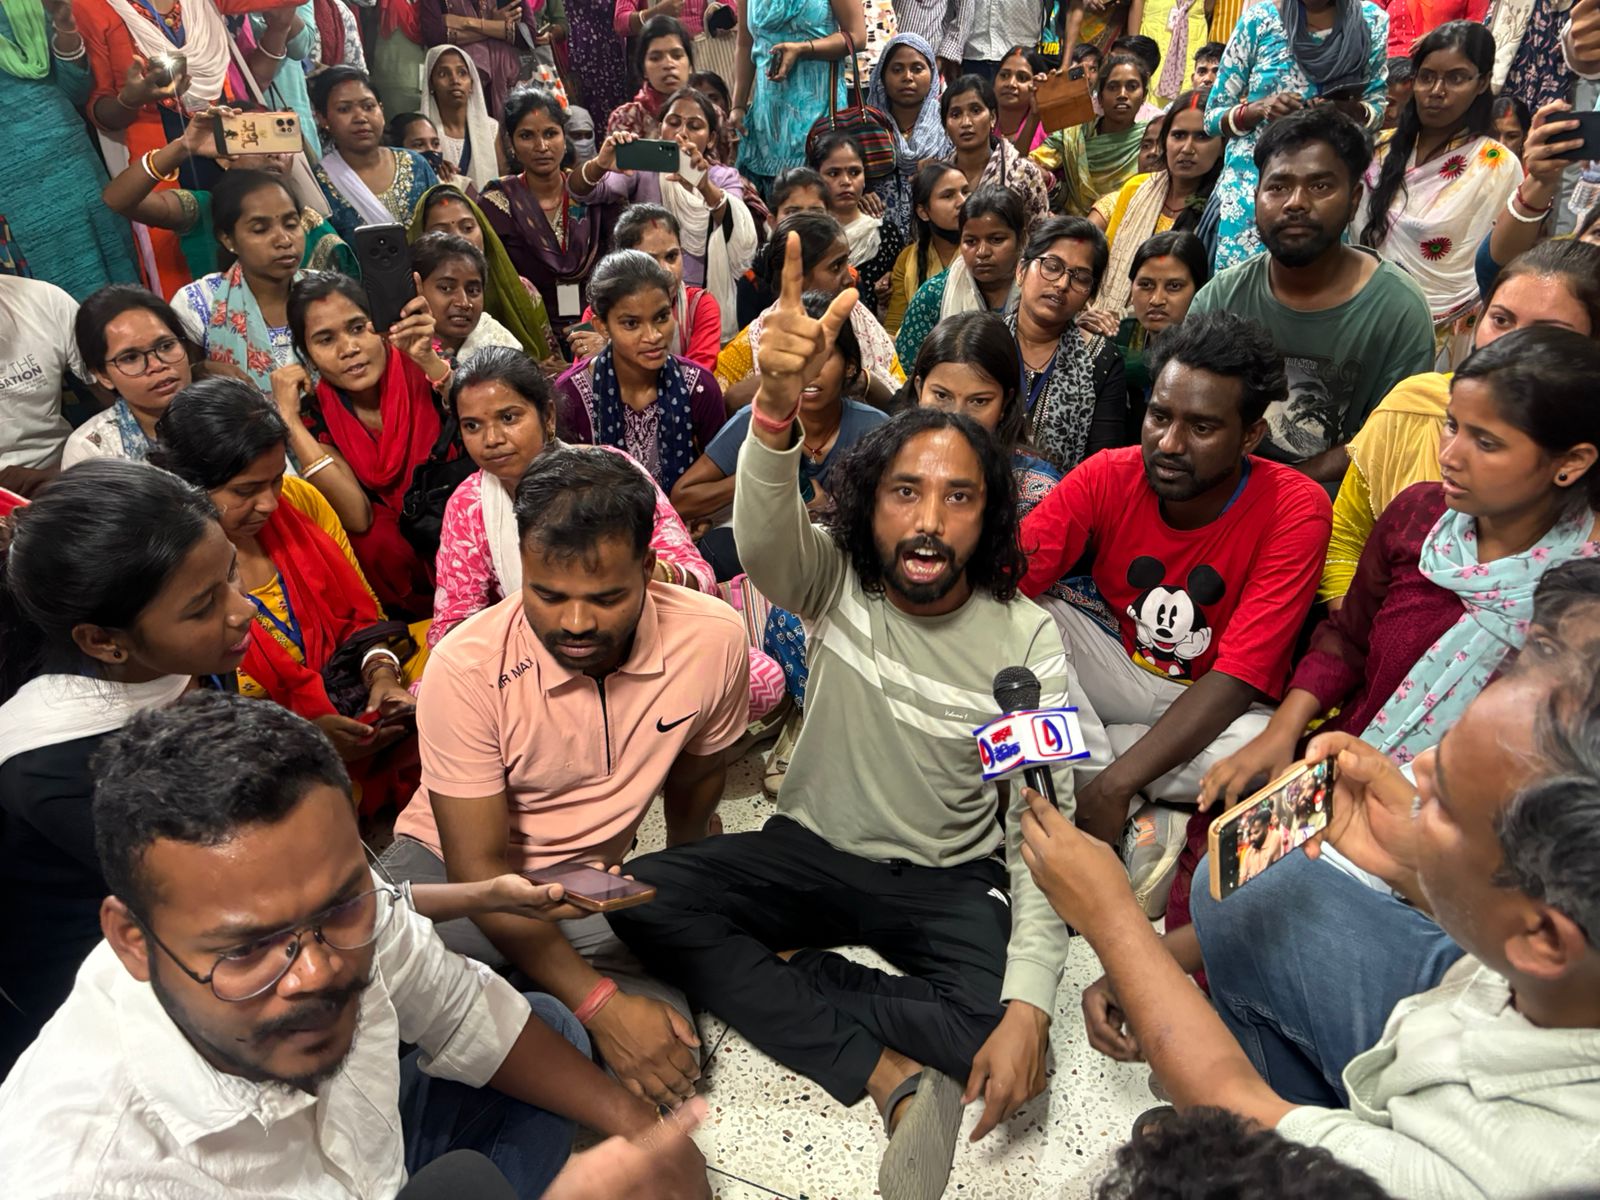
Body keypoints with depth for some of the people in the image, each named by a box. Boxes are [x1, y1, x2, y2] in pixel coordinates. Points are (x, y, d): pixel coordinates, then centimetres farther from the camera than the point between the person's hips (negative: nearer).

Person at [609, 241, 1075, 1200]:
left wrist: (1029, 1008, -26)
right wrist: (779, 403, -56)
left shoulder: (1025, 639, -13)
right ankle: (891, 1076, -21)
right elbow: (764, 531, -34)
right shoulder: (834, 580, -9)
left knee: (994, 1019, -31)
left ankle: (775, 982, -8)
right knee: (643, 898, -22)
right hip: (812, 848, 2)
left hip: (951, 880, -1)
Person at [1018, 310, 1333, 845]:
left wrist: (1114, 785, -34)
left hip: (1217, 707, -2)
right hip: (1123, 668, 2)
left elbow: (1237, 680, -25)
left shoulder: (1296, 510, -21)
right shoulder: (1109, 476, -14)